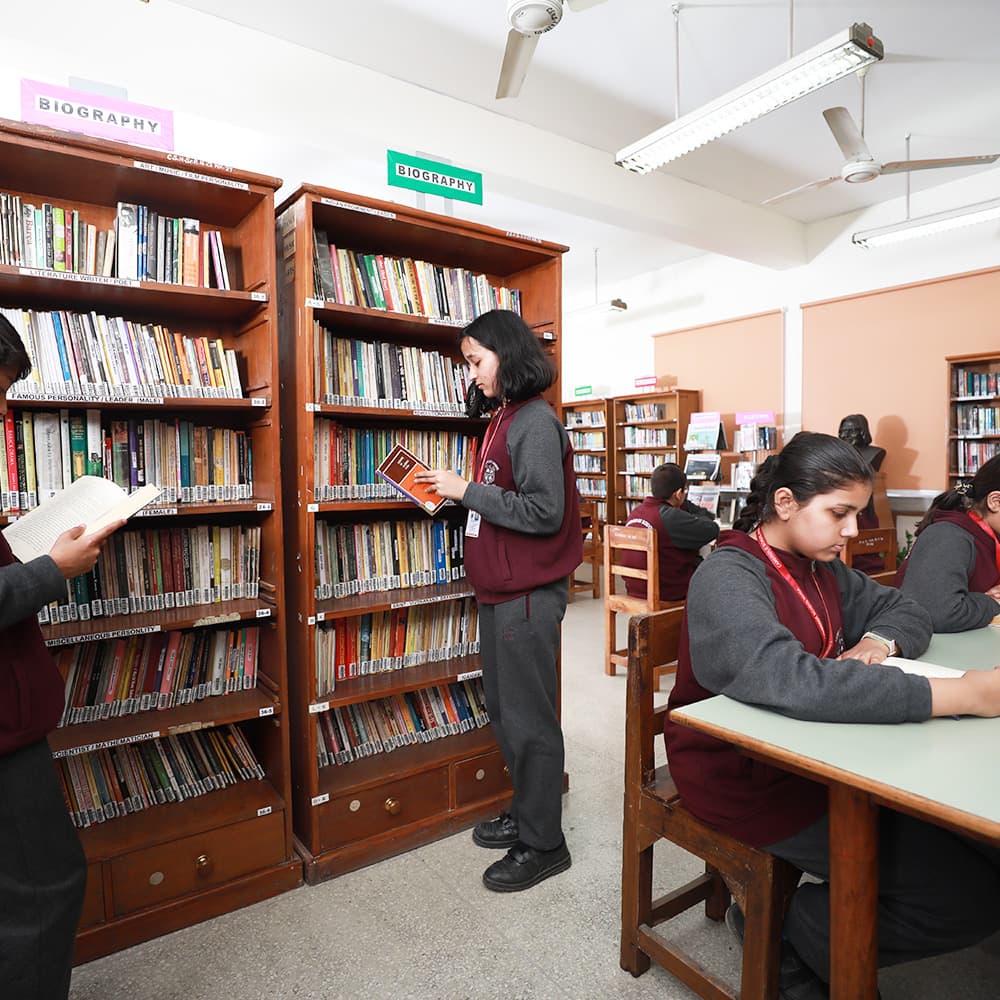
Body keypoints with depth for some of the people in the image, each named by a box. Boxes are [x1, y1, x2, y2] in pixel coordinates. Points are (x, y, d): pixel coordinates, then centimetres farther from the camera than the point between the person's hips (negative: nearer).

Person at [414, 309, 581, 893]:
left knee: (528, 717, 3)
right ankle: (528, 812, 38)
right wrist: (452, 495, 5)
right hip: (500, 589, 10)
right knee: (504, 710, 19)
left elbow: (543, 512, -22)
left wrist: (467, 490, -18)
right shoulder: (505, 418, 14)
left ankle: (543, 844, 21)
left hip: (528, 593, -10)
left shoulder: (536, 423, -15)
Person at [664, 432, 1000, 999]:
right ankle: (792, 938, 9)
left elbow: (907, 609, 15)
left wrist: (880, 640, -8)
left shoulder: (821, 569, 6)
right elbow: (793, 682, -36)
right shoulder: (728, 578, -22)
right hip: (749, 779, -9)